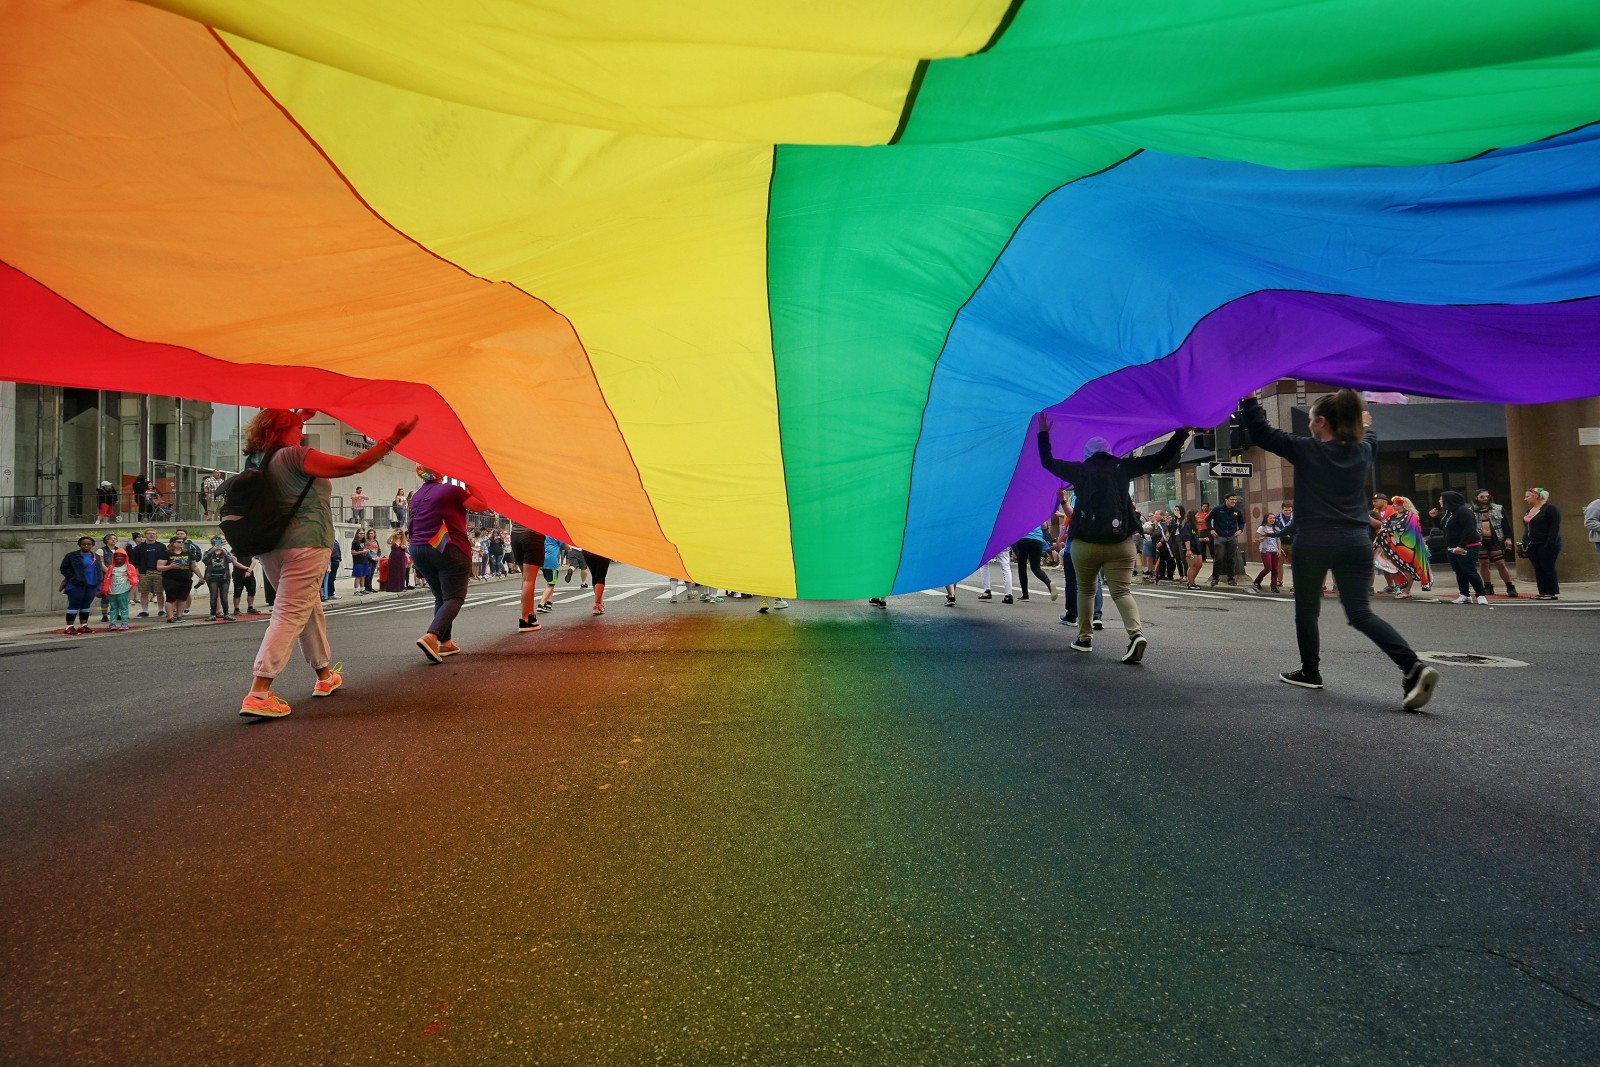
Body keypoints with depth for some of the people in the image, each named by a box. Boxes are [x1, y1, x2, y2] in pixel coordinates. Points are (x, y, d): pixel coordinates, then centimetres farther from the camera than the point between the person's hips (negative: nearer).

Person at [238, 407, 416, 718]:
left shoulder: (259, 458, 13)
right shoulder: (295, 455, -10)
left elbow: (277, 435, 37)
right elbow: (353, 465, -15)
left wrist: (300, 415, 43)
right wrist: (391, 440, -14)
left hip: (270, 548, 9)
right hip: (305, 545, -9)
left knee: (310, 609, 20)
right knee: (290, 616, -10)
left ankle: (325, 676, 32)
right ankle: (258, 694, -17)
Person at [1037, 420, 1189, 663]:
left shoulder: (1080, 470, 8)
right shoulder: (1123, 467, 8)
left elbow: (1047, 462, 19)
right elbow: (1161, 459, 9)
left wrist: (1043, 433, 29)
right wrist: (1183, 432, 16)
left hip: (1085, 543, 0)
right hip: (1120, 543, 0)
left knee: (1085, 590, 18)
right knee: (1122, 591, -2)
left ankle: (1084, 638, 20)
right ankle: (1136, 633, -26)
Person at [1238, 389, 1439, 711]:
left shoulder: (1305, 449, -7)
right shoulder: (1362, 450, 9)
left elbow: (1259, 431, -2)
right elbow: (1369, 438, 34)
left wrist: (1249, 399, 5)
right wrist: (1367, 424, 54)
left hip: (1313, 541, -5)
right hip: (1355, 541, 5)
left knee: (1306, 610, 13)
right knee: (1361, 613, 5)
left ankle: (1310, 672, 23)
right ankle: (1414, 668, -11)